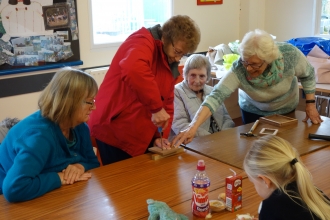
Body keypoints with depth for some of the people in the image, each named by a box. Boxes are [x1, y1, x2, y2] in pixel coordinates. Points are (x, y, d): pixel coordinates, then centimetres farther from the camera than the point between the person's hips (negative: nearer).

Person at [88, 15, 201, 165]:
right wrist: (156, 108, -34)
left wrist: (160, 136, 0)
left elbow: (167, 104, 13)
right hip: (114, 131, -8)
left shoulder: (170, 65, 11)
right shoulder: (143, 42, -14)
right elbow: (133, 70, -37)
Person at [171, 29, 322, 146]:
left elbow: (308, 75, -14)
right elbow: (216, 96, -49)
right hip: (254, 111, -1)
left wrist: (310, 104, -14)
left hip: (286, 109, 2)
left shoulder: (289, 54, -34)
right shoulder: (239, 70, -39)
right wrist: (192, 128, -59)